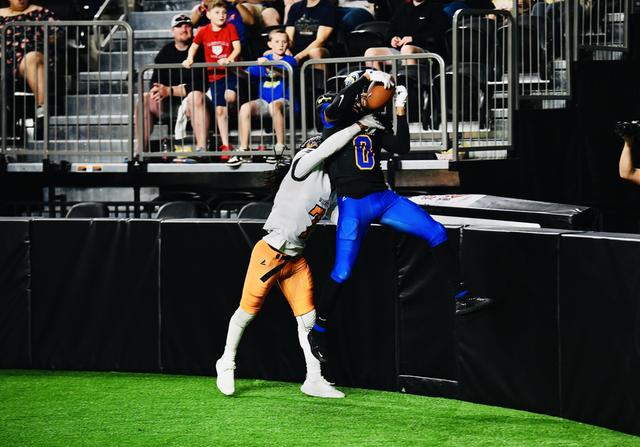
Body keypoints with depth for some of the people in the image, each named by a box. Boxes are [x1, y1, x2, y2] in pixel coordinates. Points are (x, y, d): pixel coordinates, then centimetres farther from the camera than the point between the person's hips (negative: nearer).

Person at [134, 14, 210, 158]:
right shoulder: (166, 52, 13)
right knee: (144, 99, -19)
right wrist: (157, 90, -15)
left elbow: (199, 85, -14)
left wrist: (170, 91, -20)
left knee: (196, 97, -38)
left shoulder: (199, 50, -5)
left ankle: (201, 148, -46)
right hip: (169, 103, 5)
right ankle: (140, 150, -20)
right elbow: (155, 81, 10)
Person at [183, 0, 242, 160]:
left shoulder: (230, 28, -3)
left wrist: (229, 59, -28)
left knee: (229, 96, -34)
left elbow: (237, 47, -11)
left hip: (230, 71, -3)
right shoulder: (204, 31, 3)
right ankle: (225, 145, 8)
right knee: (220, 110, 3)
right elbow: (194, 46, 14)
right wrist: (189, 59, -5)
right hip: (214, 75, 3)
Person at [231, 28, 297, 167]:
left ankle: (280, 146, -28)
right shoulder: (263, 60, 15)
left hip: (283, 100, -4)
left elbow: (284, 73, -18)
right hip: (264, 101, 4)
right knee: (245, 108, -24)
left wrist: (268, 66, -36)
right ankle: (243, 149, -23)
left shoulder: (289, 60, 3)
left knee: (274, 105, -38)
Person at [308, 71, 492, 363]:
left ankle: (461, 298, -3)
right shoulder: (335, 118, -1)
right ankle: (318, 331, 9)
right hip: (352, 204, -6)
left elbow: (401, 148, 7)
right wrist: (368, 76, -22)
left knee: (435, 232, -5)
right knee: (342, 272, -8)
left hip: (382, 197, 6)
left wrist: (400, 111, 0)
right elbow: (337, 105, -24)